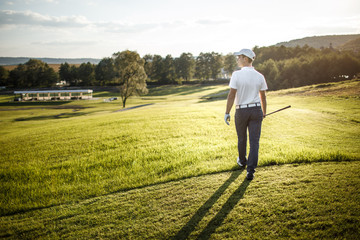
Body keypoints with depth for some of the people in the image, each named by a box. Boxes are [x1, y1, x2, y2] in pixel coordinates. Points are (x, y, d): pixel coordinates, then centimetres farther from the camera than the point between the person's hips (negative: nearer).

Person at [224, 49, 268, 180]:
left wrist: (227, 113, -8)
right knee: (254, 141, 1)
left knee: (241, 139, 20)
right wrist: (264, 113, 20)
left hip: (241, 111, -2)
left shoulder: (237, 74, -11)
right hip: (256, 110, 2)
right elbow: (263, 97, 7)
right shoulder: (259, 76, 0)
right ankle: (250, 170, -5)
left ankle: (242, 161, 41)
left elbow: (231, 95, -14)